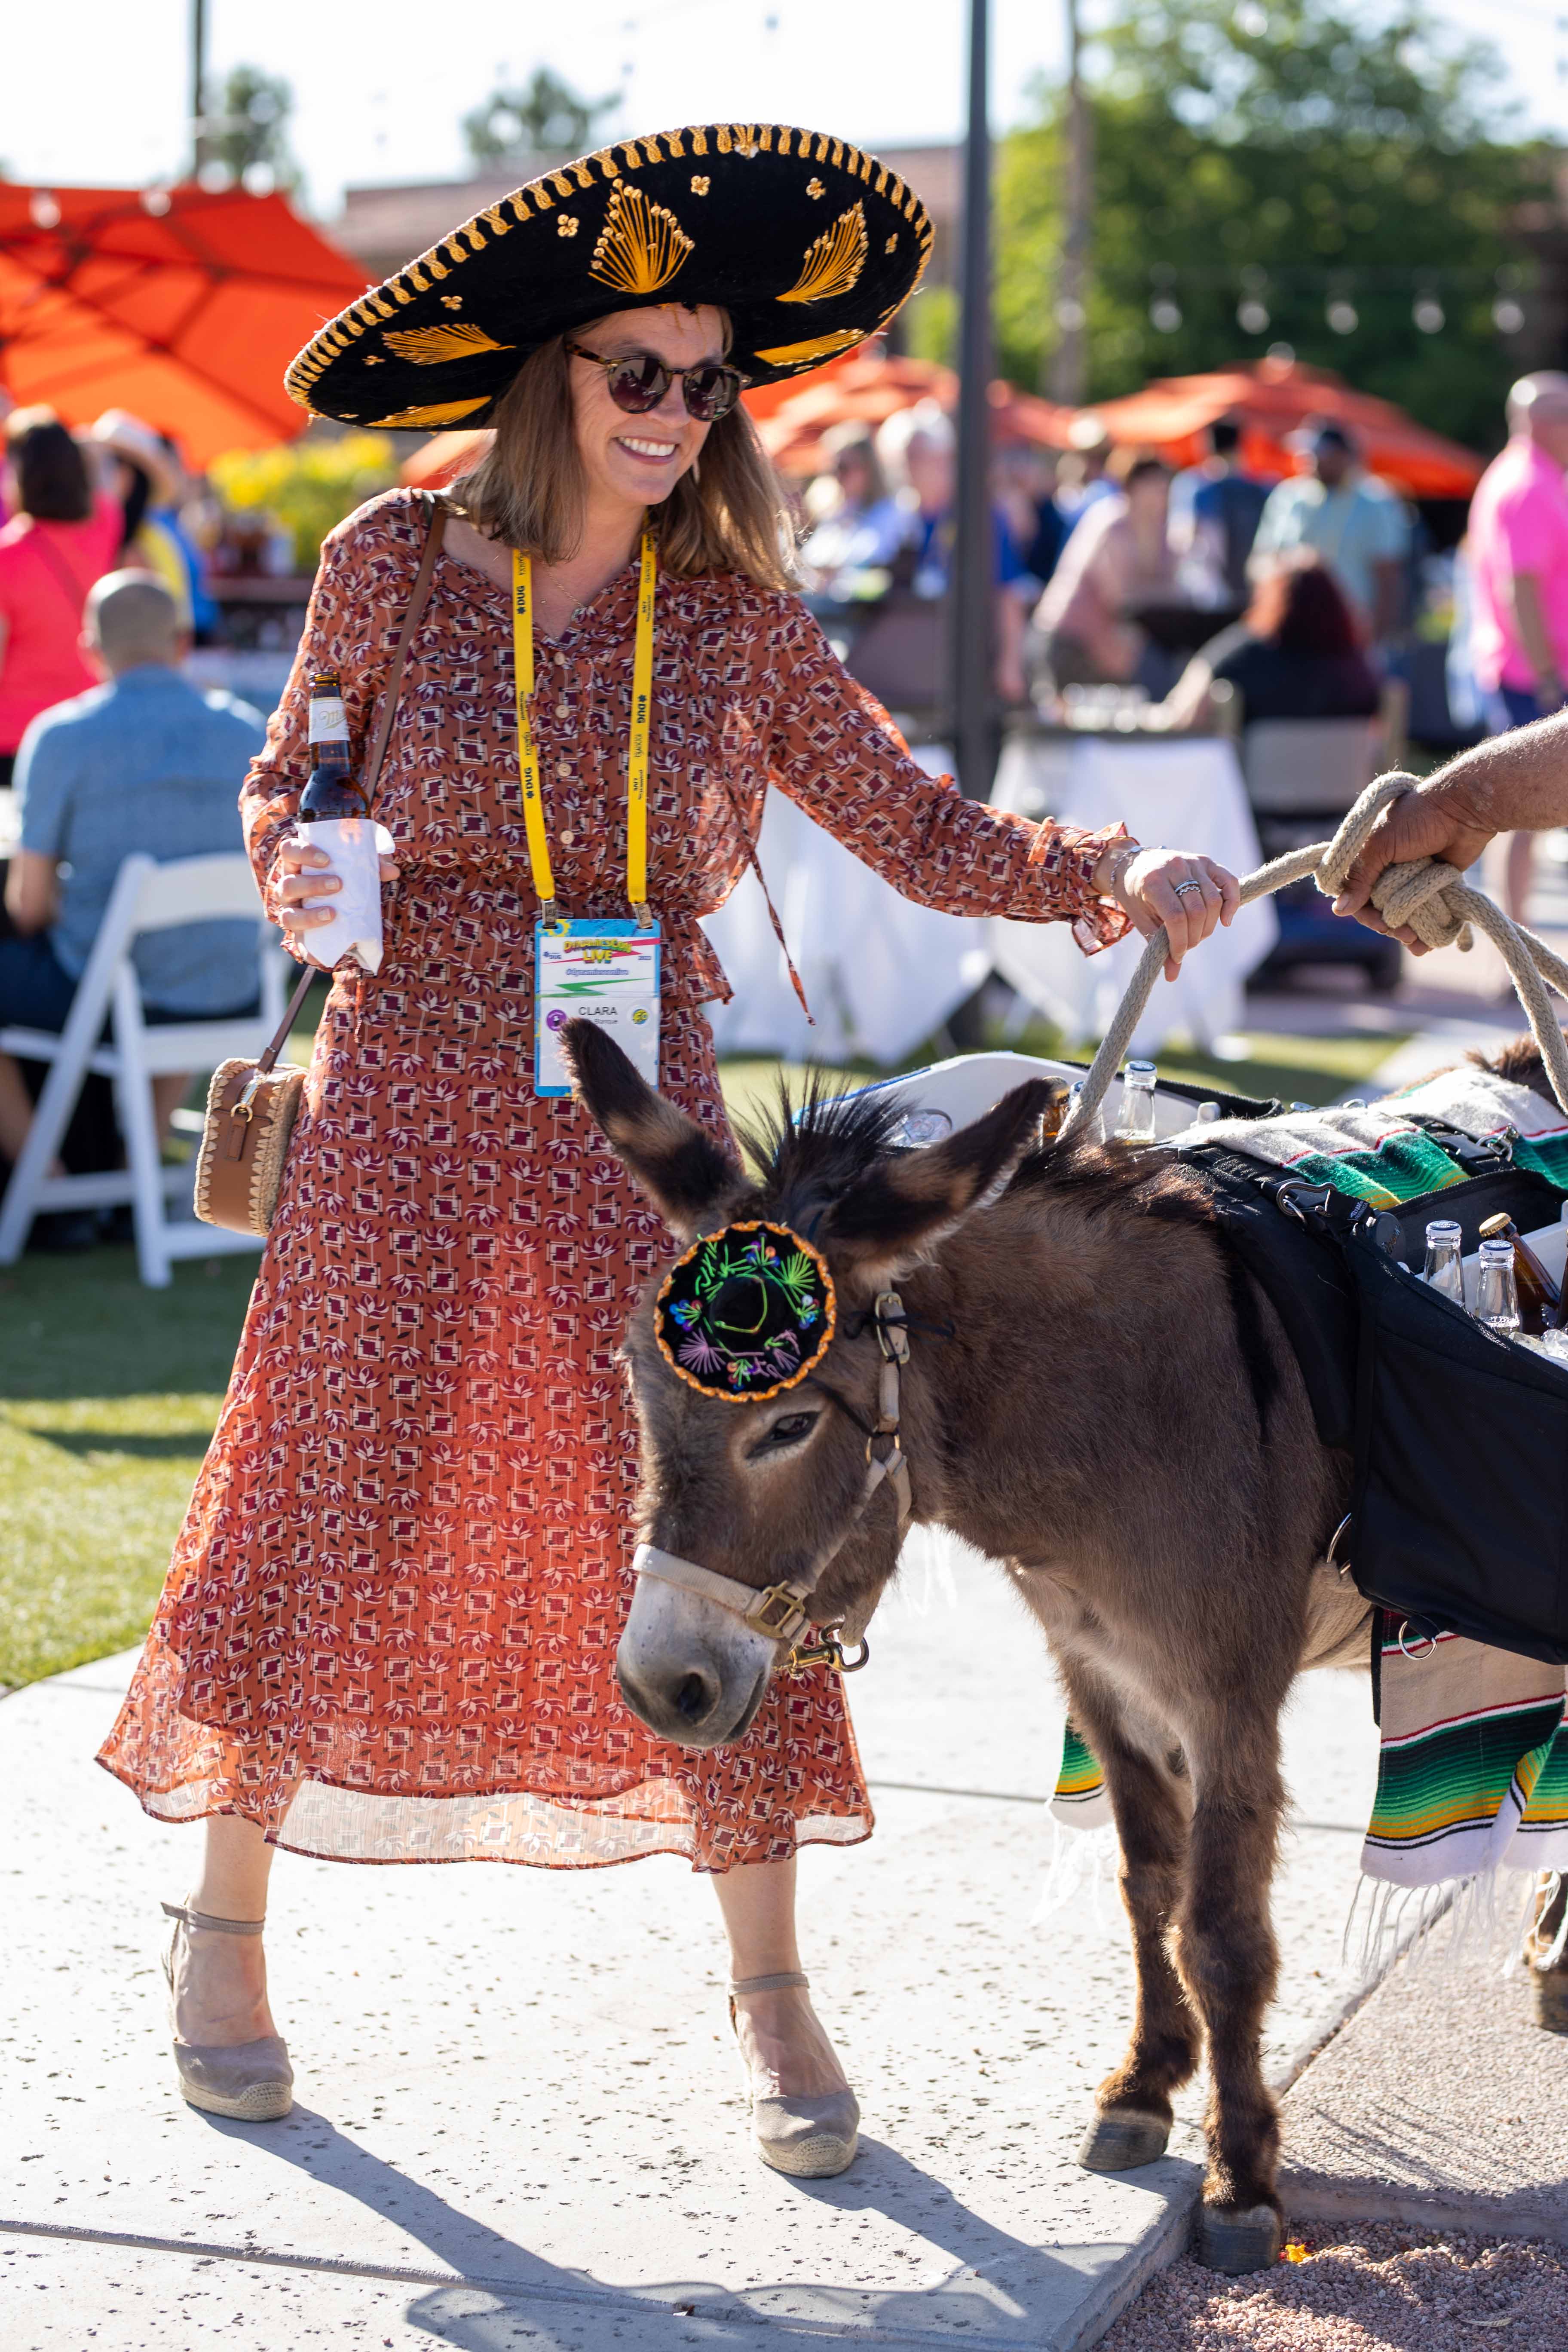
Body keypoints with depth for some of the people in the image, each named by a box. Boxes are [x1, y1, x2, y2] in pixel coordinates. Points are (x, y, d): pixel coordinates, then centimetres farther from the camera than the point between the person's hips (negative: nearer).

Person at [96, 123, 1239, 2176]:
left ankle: (770, 1988, 12)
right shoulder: (395, 564, -1)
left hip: (639, 1120, 1)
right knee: (337, 1505, 5)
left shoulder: (737, 622, 2)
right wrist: (296, 873, -11)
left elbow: (920, 830, 2)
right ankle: (228, 1922, 26)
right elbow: (288, 779, 11)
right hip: (409, 1102, -1)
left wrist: (1117, 880, -12)